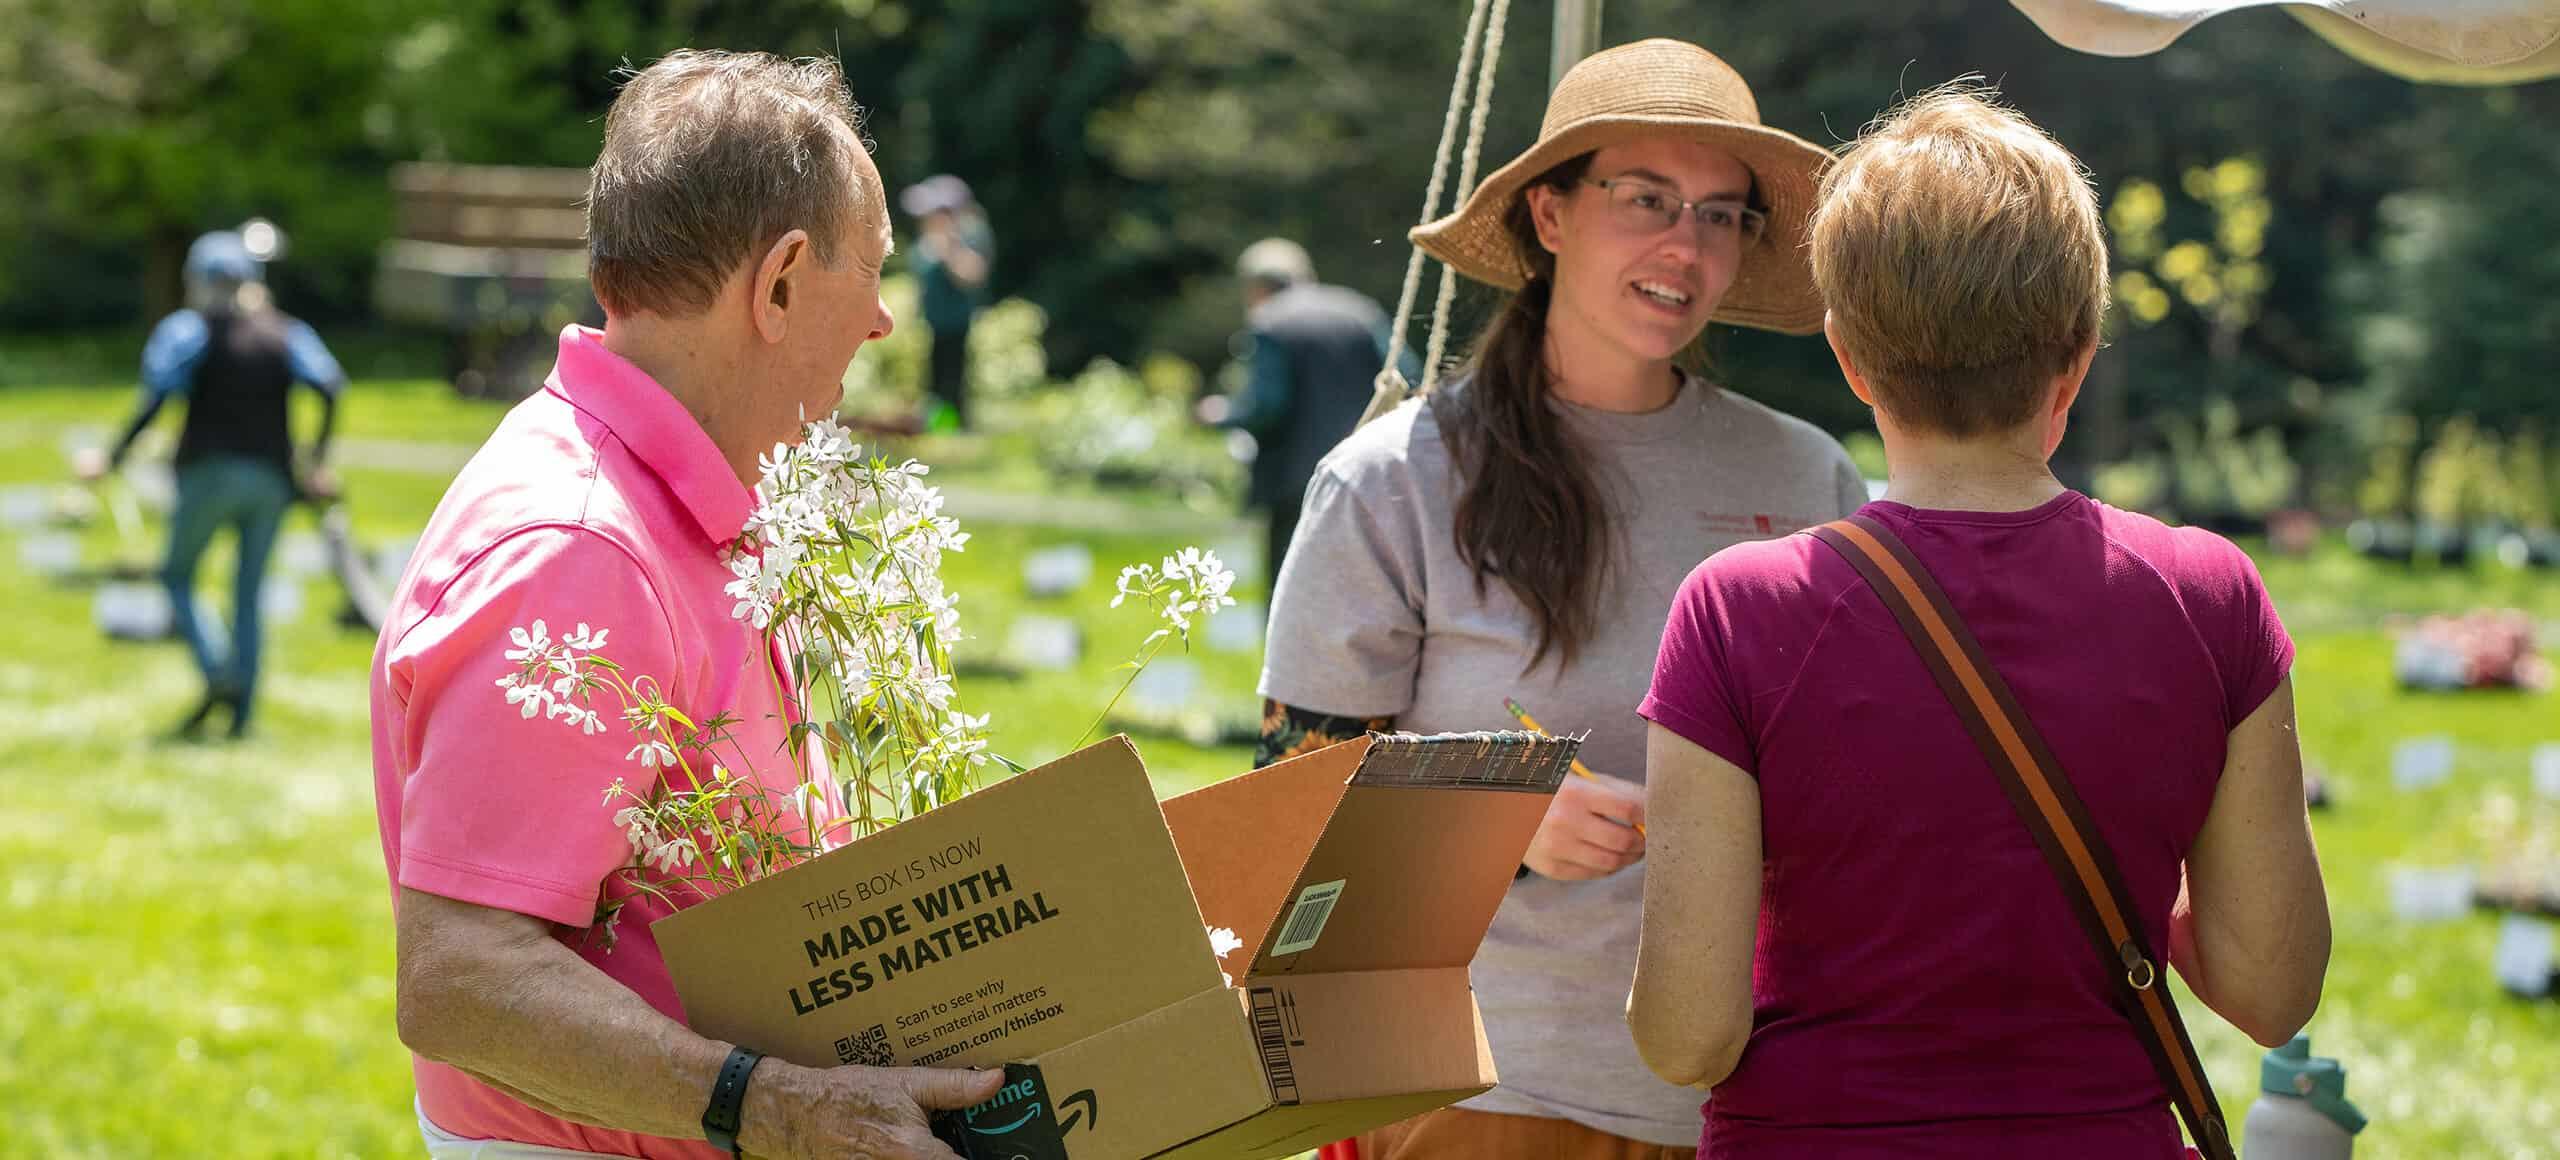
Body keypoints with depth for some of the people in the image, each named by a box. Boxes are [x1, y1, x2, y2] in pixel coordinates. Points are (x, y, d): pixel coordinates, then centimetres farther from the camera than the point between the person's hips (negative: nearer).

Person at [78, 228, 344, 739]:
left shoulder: (191, 328, 1)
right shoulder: (286, 332, 12)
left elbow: (157, 398, -11)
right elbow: (329, 388, -2)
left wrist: (115, 457, -6)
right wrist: (316, 461, 4)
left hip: (210, 471, -4)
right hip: (273, 476, 4)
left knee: (177, 577, 11)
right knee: (249, 595, 10)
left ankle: (218, 673, -13)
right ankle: (242, 712, 1)